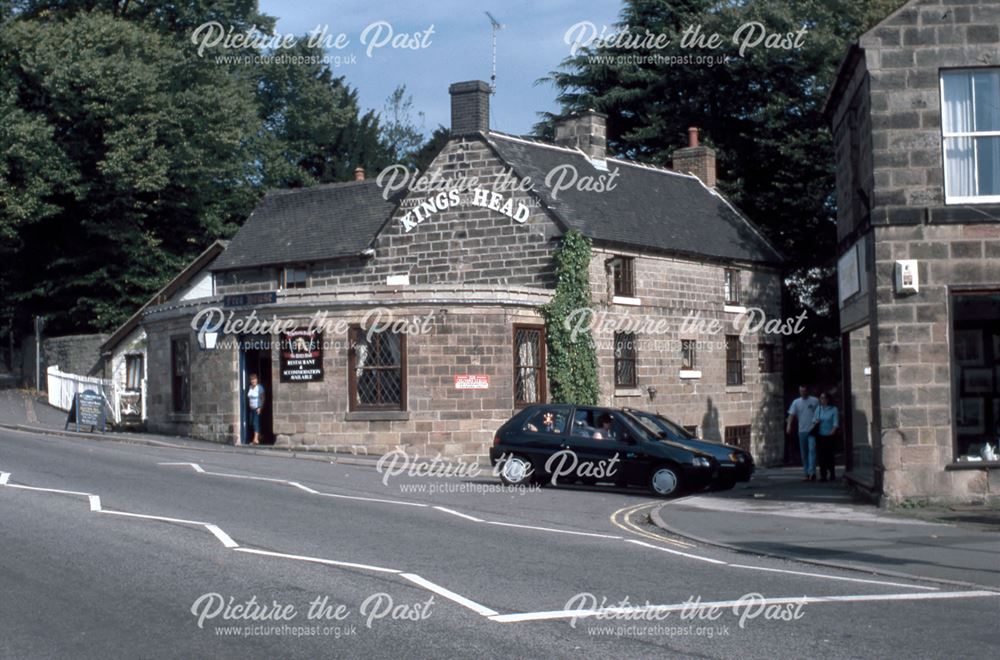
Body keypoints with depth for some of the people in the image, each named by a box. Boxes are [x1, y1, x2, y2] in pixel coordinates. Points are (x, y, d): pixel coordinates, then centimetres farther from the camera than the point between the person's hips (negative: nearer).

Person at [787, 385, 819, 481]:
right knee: (804, 453, 8)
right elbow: (791, 414, -3)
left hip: (812, 430, -4)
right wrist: (789, 425, -18)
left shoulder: (814, 401, 2)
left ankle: (812, 472, -22)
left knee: (812, 450, -17)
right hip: (802, 431, 4)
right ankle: (807, 474, 16)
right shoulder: (796, 402, 7)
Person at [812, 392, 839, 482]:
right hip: (820, 435, 3)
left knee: (829, 455, 1)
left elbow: (835, 422, -5)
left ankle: (832, 474, 19)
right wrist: (815, 422, -8)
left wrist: (833, 431, -17)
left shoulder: (833, 409, -1)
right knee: (821, 455, -4)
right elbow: (814, 420, 15)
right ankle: (823, 475, 0)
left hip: (830, 436, -3)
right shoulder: (818, 409, 11)